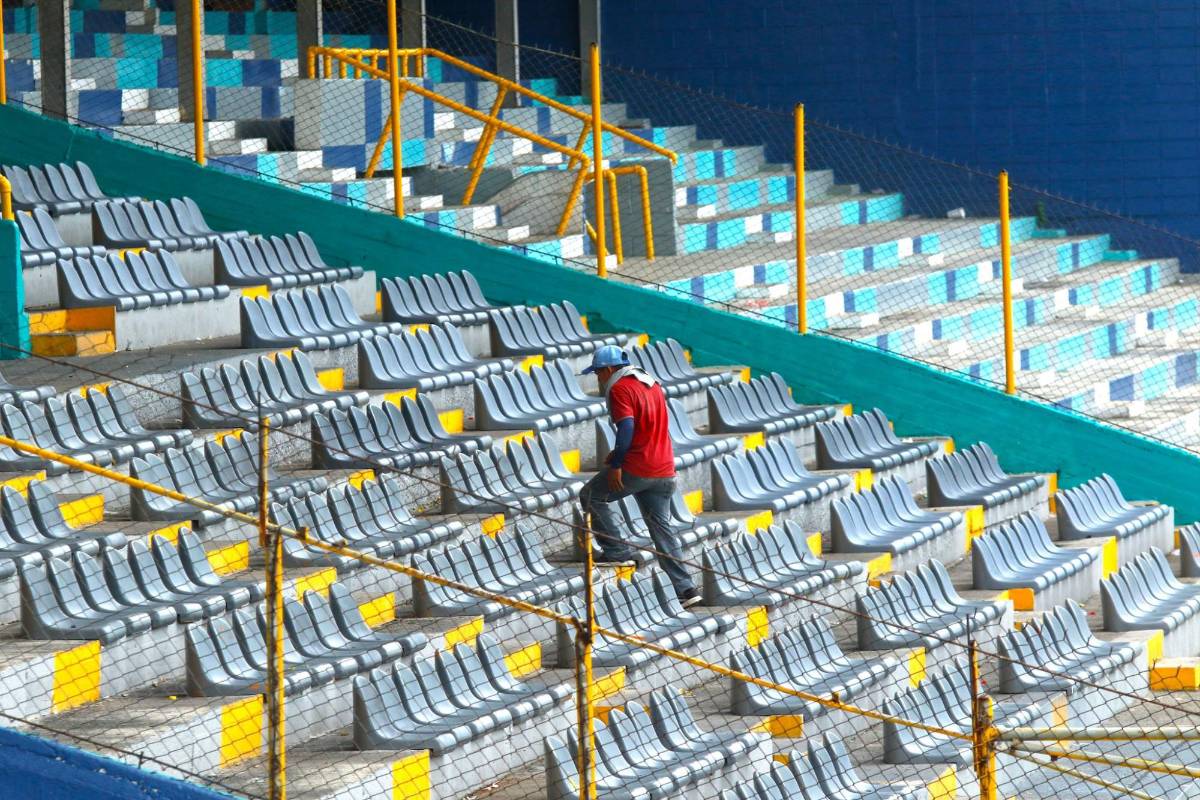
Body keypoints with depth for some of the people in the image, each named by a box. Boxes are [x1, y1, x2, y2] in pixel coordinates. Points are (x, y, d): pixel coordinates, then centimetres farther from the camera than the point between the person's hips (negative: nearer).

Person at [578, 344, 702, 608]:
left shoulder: (620, 389, -9)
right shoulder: (652, 385, 18)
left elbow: (626, 428, -21)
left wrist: (616, 465, -18)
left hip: (636, 468, -8)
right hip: (664, 470, 8)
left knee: (592, 496, 12)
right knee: (662, 527, 9)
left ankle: (617, 551, 5)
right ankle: (686, 588, 2)